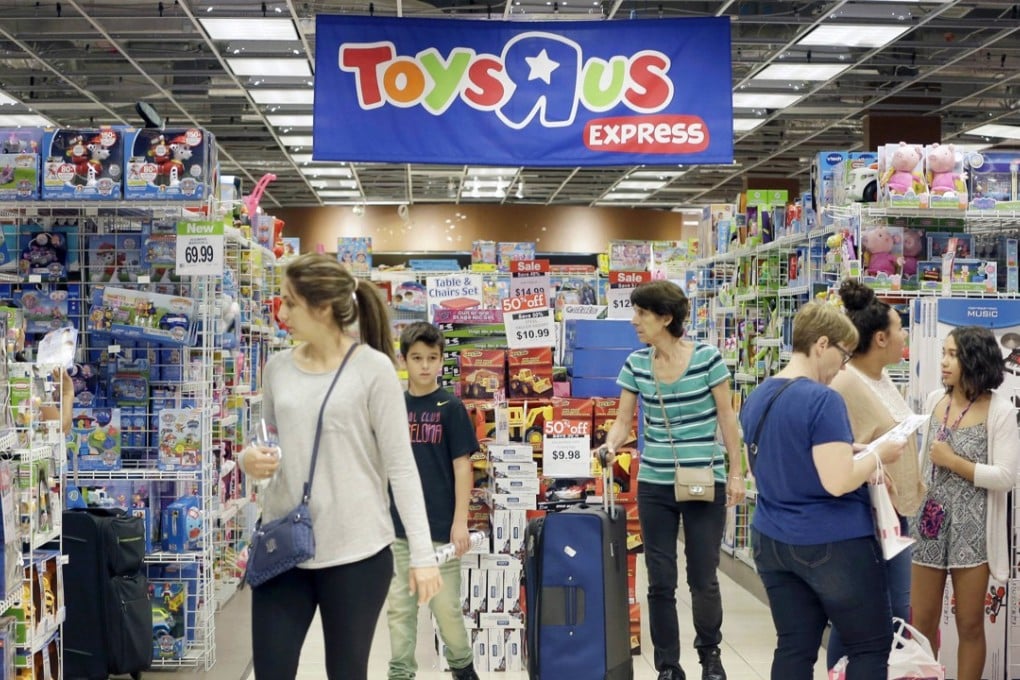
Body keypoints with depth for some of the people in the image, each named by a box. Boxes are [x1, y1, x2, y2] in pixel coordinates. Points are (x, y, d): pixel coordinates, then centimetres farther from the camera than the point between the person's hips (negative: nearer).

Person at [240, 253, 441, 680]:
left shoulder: (372, 368, -8)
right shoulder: (278, 367, 7)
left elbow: (400, 465, -8)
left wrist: (422, 553, -11)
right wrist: (249, 459, -6)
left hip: (355, 552, -4)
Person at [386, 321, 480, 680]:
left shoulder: (451, 408, -5)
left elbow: (462, 467, -6)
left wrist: (460, 522, -11)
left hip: (440, 526, -3)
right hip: (397, 526, 3)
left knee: (446, 606, 6)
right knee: (399, 607, 9)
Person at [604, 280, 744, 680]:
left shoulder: (707, 358, -9)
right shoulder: (635, 364, 0)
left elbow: (726, 417, -3)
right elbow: (623, 421, 2)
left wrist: (735, 472, -3)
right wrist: (610, 446, -18)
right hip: (654, 486, 3)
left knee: (703, 579, 7)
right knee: (660, 581, 5)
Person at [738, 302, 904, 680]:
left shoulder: (756, 399, 7)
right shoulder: (823, 400, -19)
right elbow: (838, 481, -25)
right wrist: (878, 455, -8)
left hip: (771, 541, 8)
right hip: (832, 543, -7)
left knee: (794, 647, 11)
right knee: (871, 645, 8)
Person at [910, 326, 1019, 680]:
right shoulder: (935, 400, 5)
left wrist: (953, 462, -16)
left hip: (971, 529, -4)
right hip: (929, 524, 4)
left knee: (970, 625, 9)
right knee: (922, 623, 10)